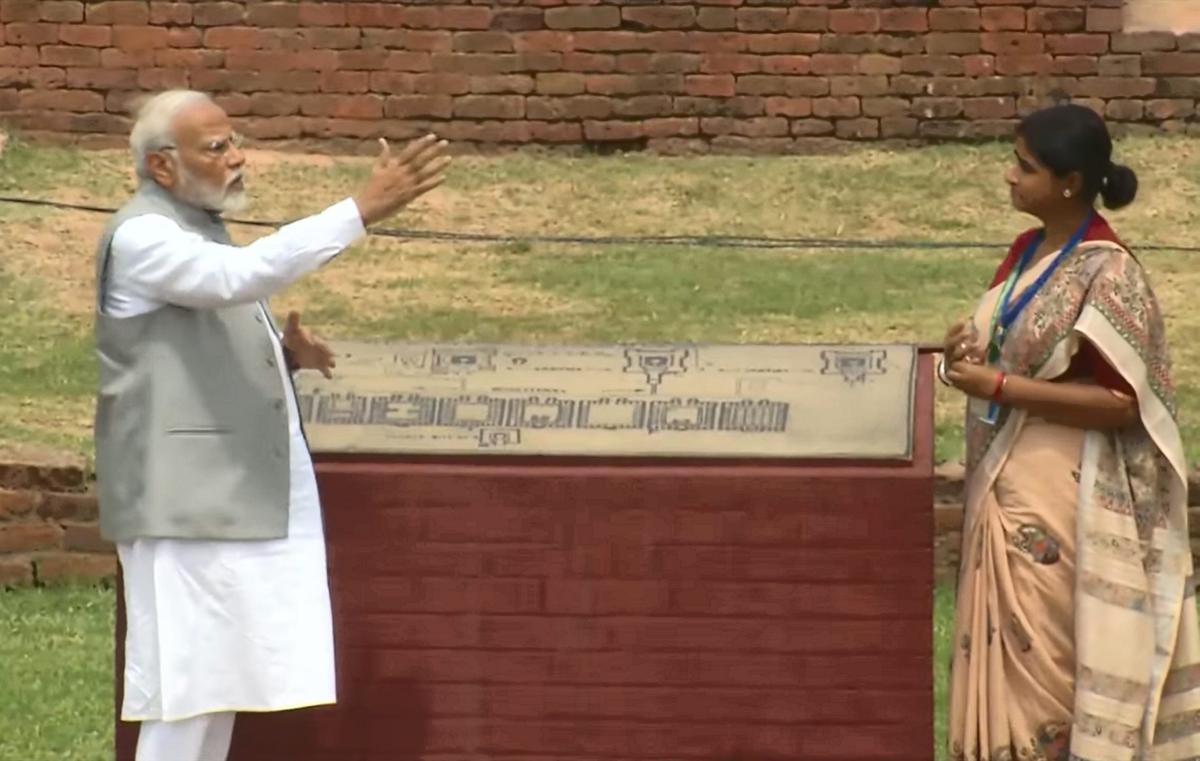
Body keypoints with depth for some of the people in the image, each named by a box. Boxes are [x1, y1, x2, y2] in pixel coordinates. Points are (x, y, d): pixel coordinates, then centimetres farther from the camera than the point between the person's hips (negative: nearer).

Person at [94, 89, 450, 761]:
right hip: (185, 502, -10)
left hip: (245, 498, 10)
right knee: (185, 692, -9)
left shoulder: (201, 234, 20)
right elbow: (241, 274, -29)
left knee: (223, 681, 11)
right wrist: (363, 210, -32)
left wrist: (287, 355, 4)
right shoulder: (141, 237, -11)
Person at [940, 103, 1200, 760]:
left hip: (1060, 501, -8)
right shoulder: (1027, 252, 9)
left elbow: (1120, 403, -20)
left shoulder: (1108, 274, -16)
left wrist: (999, 386, -21)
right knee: (1005, 651, 12)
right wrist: (968, 353, -2)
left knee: (1043, 656, -3)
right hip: (1004, 485, 8)